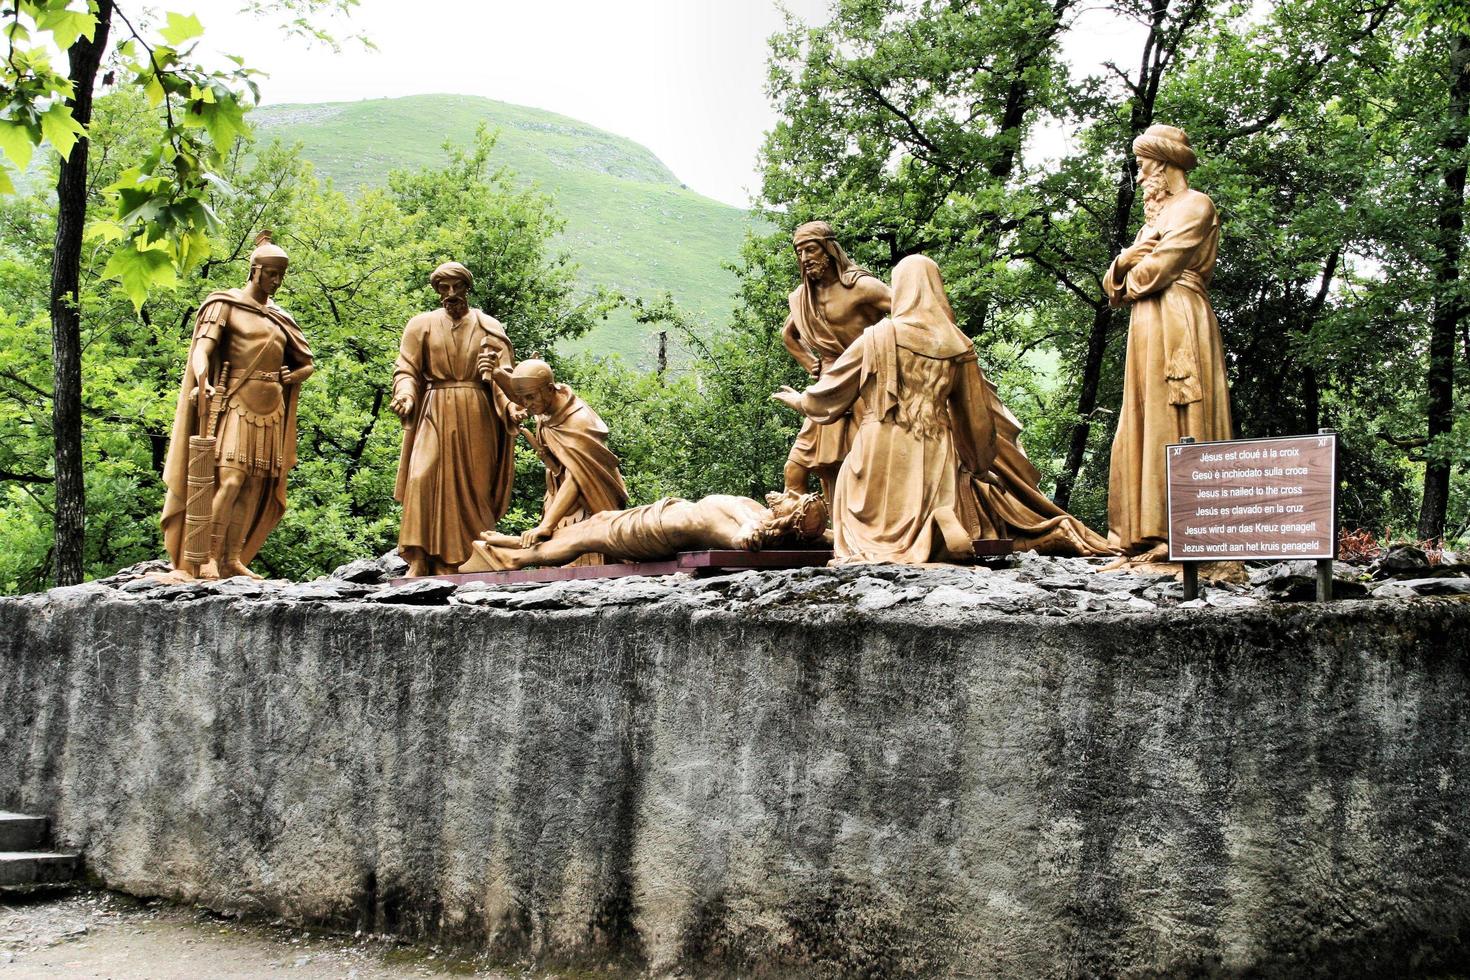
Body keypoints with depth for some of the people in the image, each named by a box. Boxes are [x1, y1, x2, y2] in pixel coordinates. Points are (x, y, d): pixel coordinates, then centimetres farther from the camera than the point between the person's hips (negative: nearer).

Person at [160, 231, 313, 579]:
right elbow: (202, 349, -13)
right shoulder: (226, 304, 1)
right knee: (231, 478, -18)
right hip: (237, 403, -6)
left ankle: (233, 559, 4)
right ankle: (208, 559, -18)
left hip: (271, 408, 6)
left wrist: (294, 375, 1)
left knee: (255, 486, 2)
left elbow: (308, 363, 25)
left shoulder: (279, 316, 18)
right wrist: (202, 381, -35)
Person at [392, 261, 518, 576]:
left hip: (476, 417, 1)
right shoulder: (421, 325, 8)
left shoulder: (489, 327, 8)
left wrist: (510, 405, -19)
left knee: (474, 485, 0)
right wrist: (405, 395, -20)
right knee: (425, 480, -14)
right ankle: (421, 562, -14)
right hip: (434, 415, -1)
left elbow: (504, 373, 0)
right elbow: (406, 370, 2)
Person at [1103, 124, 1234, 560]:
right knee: (1146, 428, 4)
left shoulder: (1195, 206, -2)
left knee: (1175, 426, -13)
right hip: (1148, 330, 9)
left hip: (1179, 325, -9)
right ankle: (1149, 534, 3)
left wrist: (1129, 282, 7)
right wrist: (1133, 254, -1)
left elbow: (1155, 270, -13)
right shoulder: (1156, 215, 25)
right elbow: (1114, 284, 19)